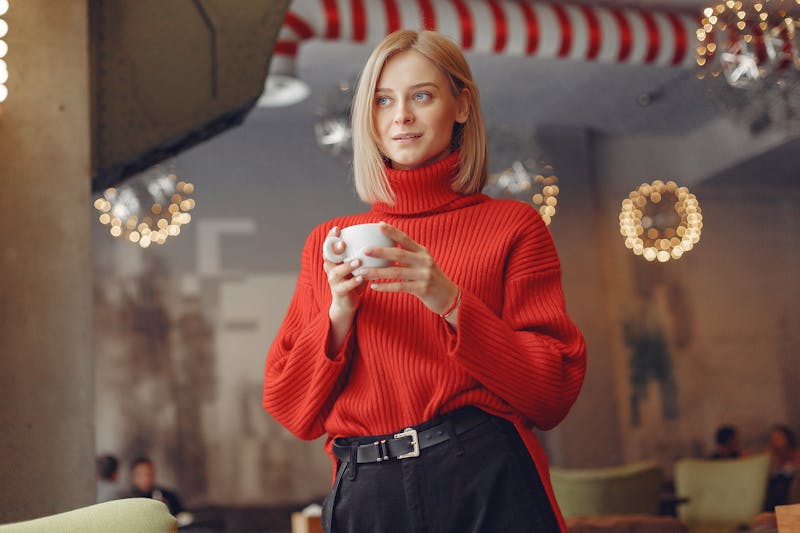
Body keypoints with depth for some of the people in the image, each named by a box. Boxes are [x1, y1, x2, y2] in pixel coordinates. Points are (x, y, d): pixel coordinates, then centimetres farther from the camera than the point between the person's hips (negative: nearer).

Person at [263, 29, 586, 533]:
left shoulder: (513, 225, 1)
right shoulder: (328, 243, 9)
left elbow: (555, 393, -6)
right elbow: (290, 407, 5)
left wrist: (451, 302, -17)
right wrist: (339, 312, -11)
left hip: (488, 489, -2)